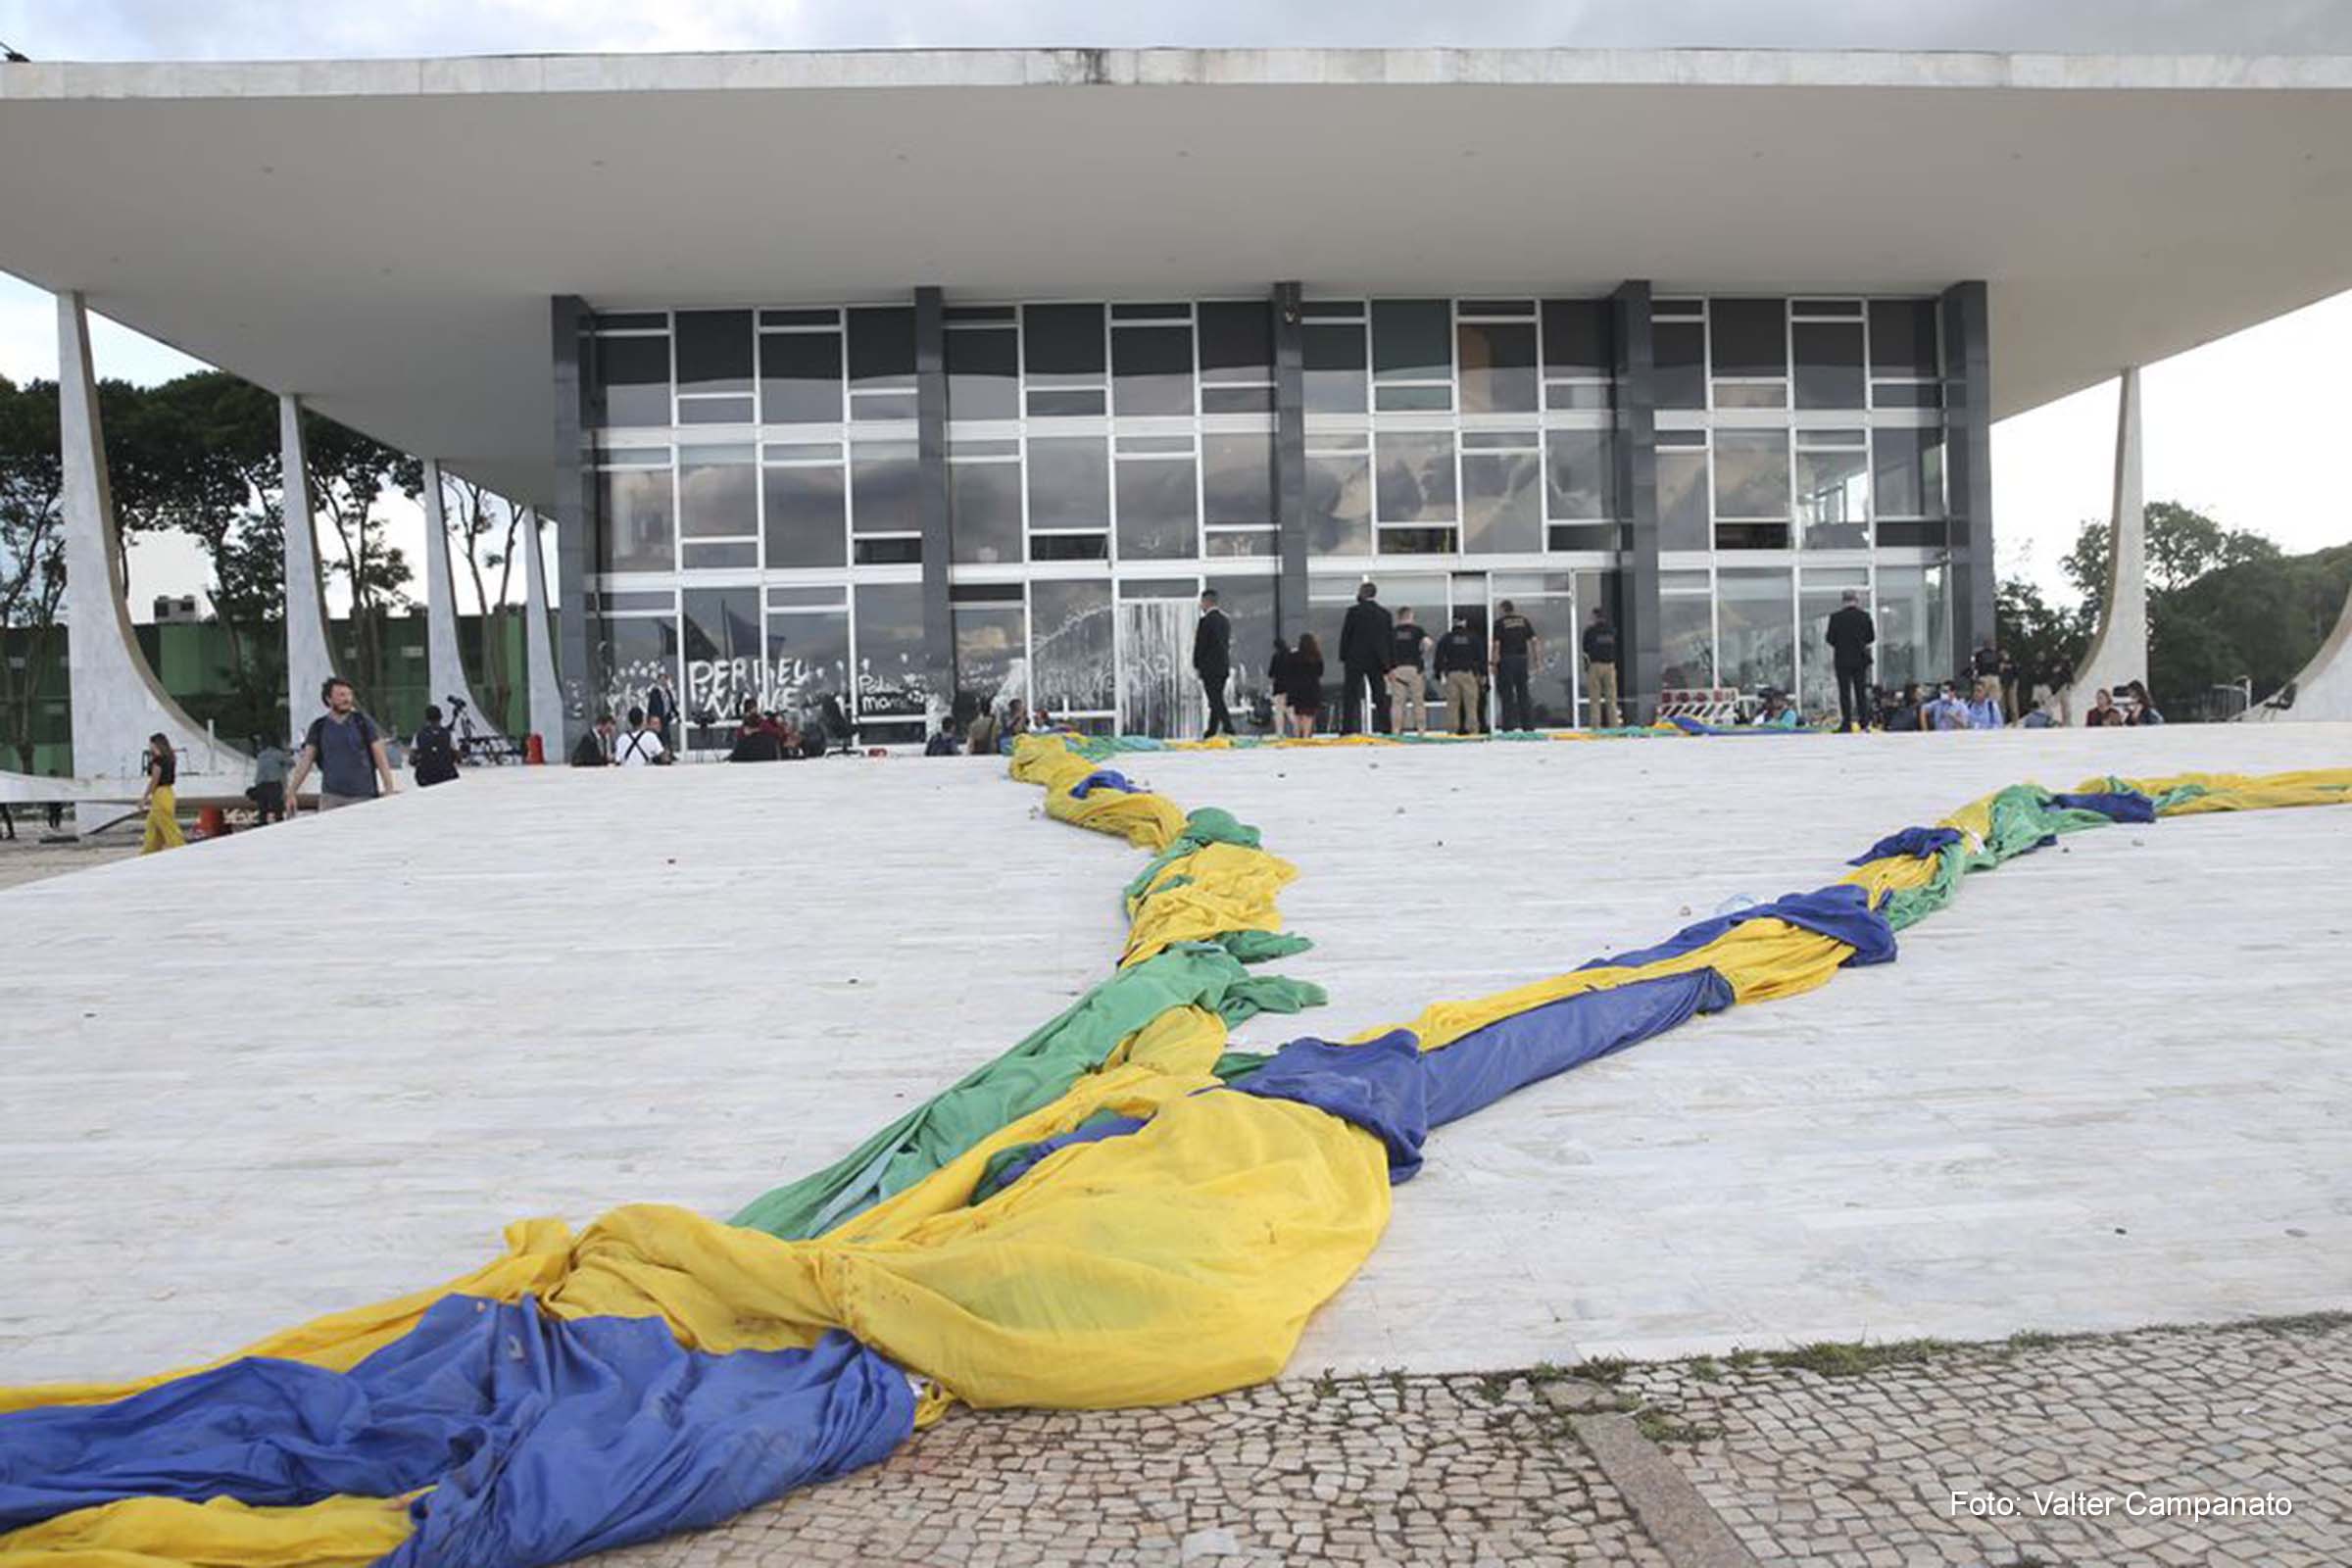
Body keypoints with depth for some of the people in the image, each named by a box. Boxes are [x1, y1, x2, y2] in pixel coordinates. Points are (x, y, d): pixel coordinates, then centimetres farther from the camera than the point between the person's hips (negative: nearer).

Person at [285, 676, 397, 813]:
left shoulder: (363, 722, 3)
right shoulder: (319, 727, 7)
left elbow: (381, 758, 1)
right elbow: (305, 761, 8)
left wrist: (389, 790, -6)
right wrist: (291, 792, 2)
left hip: (362, 796, -1)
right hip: (331, 796, 1)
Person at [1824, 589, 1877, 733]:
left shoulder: (1835, 617, -11)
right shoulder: (1865, 616, -2)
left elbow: (1830, 639, -8)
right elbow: (1871, 637, 5)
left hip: (1842, 659, -3)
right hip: (1861, 659, 3)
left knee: (1845, 692, 1)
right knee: (1861, 691, 10)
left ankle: (1847, 724, -2)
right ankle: (1864, 722, 9)